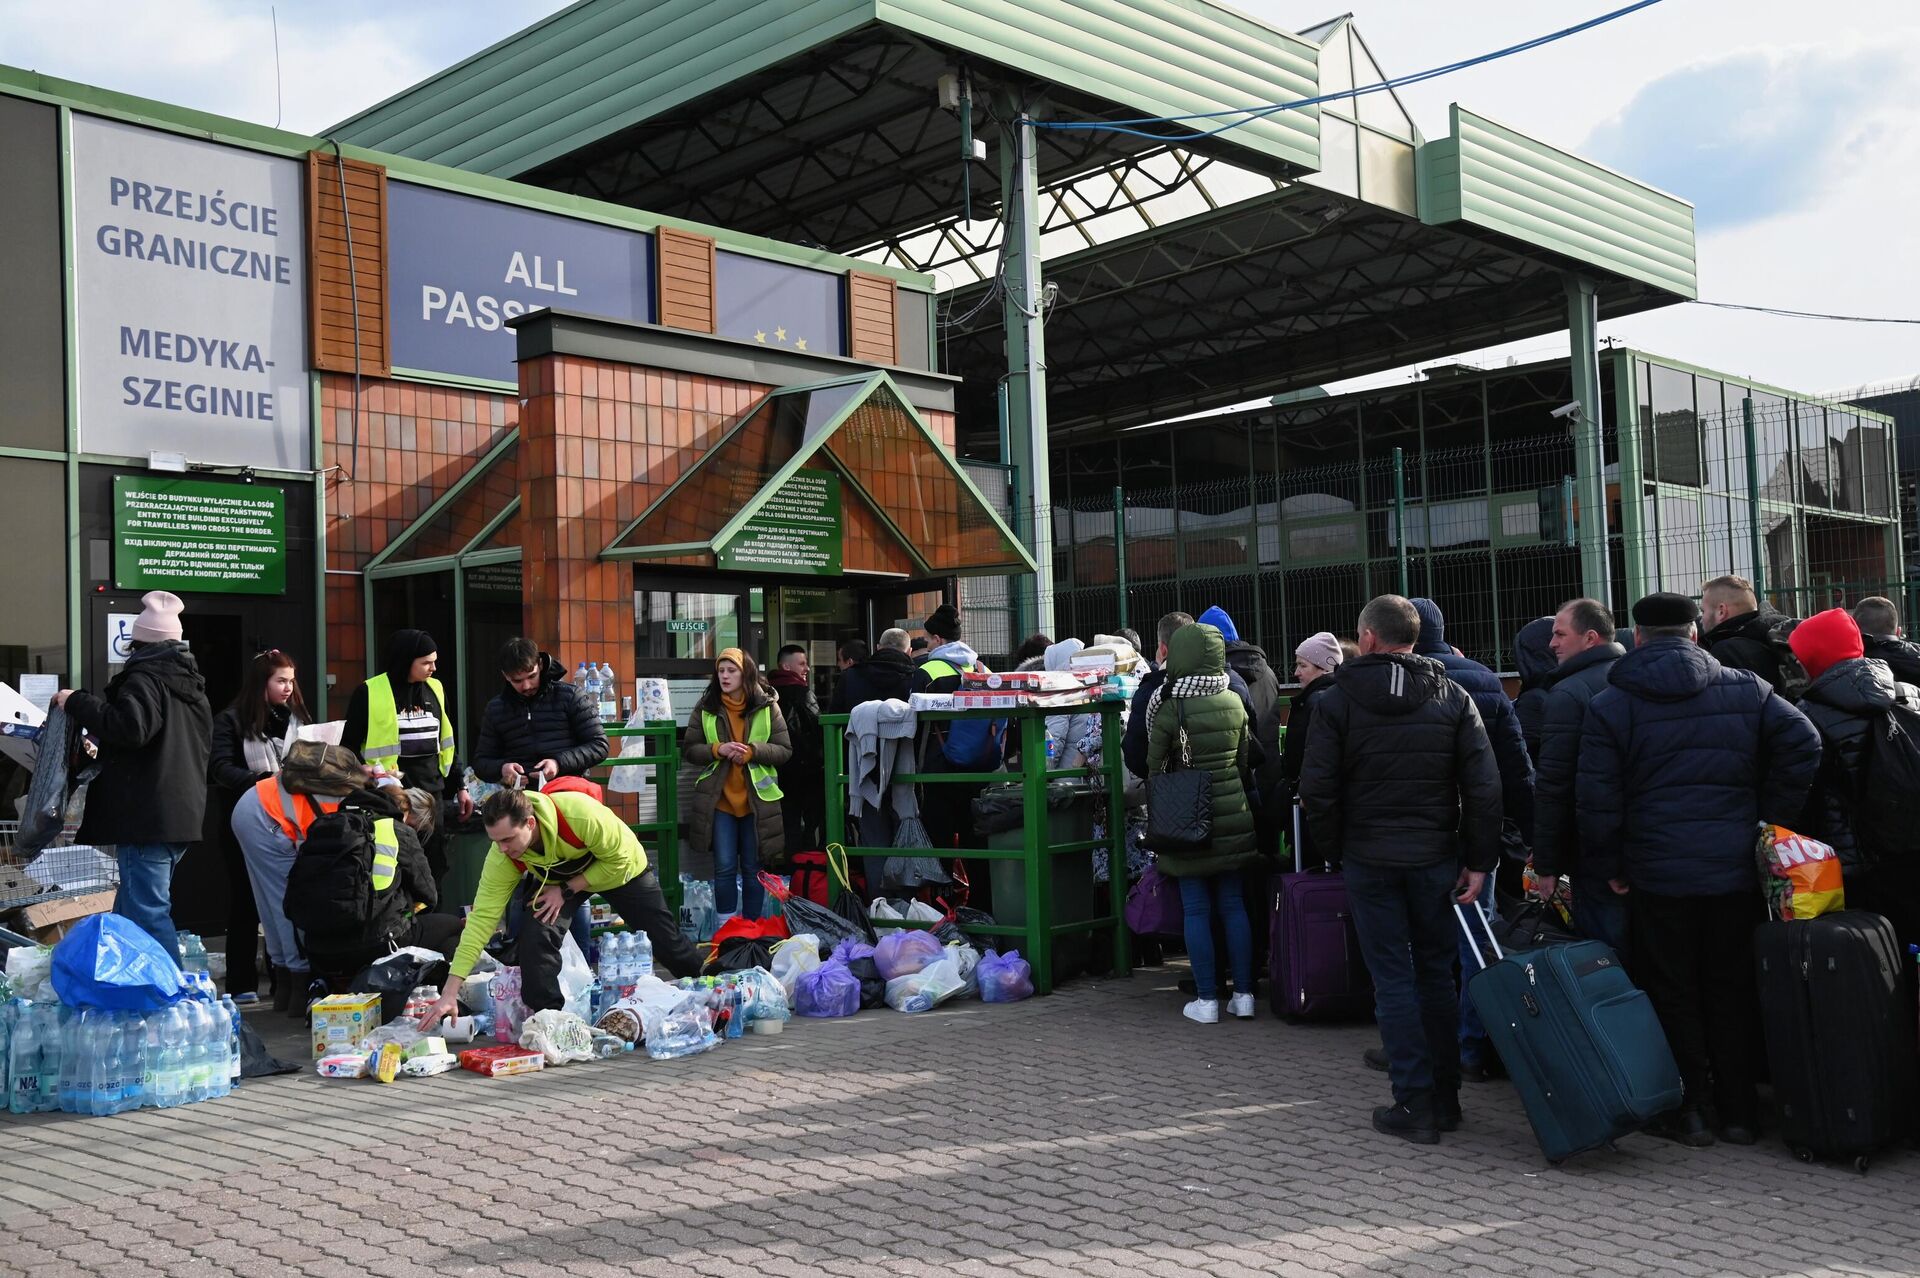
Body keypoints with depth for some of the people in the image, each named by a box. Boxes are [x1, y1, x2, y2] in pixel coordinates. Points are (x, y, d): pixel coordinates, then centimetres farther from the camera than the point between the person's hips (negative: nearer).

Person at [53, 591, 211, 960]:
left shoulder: (145, 678, -9)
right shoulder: (190, 682, 19)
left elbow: (129, 726, -26)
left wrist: (77, 702, -11)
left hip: (146, 817, -9)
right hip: (183, 815, 9)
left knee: (148, 913, -8)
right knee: (129, 911, 17)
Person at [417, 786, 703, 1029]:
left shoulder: (580, 813, -46)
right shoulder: (501, 858, -32)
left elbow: (618, 858, -29)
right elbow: (482, 918, -30)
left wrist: (566, 890, -31)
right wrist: (450, 991, -34)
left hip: (621, 868, -2)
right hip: (556, 880, 2)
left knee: (666, 940, 5)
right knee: (535, 935, -24)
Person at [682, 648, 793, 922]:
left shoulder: (767, 707, 0)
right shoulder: (705, 709, 3)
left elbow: (785, 750, -1)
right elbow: (688, 750, 3)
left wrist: (752, 751, -17)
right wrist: (717, 749, -16)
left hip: (757, 800, 0)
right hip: (718, 800, 0)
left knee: (753, 868, 8)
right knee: (724, 867, 1)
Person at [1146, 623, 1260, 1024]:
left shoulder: (1170, 707, -12)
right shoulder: (1234, 702, 2)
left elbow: (1155, 765, -5)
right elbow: (1245, 760, 10)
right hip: (1233, 814, 4)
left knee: (1196, 910, 2)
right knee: (1233, 905, 10)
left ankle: (1206, 999, 5)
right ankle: (1243, 994, 13)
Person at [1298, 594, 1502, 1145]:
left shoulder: (1338, 700, -4)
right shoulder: (1454, 697, 2)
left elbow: (1317, 788, -7)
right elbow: (1484, 787, -4)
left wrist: (1335, 849, 6)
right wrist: (1479, 861, 0)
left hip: (1369, 860, -2)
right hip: (1436, 857, 2)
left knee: (1393, 979, 3)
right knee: (1437, 974, 13)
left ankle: (1415, 1104, 3)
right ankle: (1445, 1099, 19)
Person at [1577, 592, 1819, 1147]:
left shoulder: (1610, 705, -4)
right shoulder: (1746, 690, 4)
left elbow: (1596, 799, -9)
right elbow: (1802, 744, -4)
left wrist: (1608, 866, 1)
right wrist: (1771, 823, 3)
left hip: (1658, 873, -3)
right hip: (1736, 871, 3)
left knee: (1673, 992, 9)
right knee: (1732, 990, 13)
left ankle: (1690, 1109, 12)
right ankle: (1738, 1111, 20)